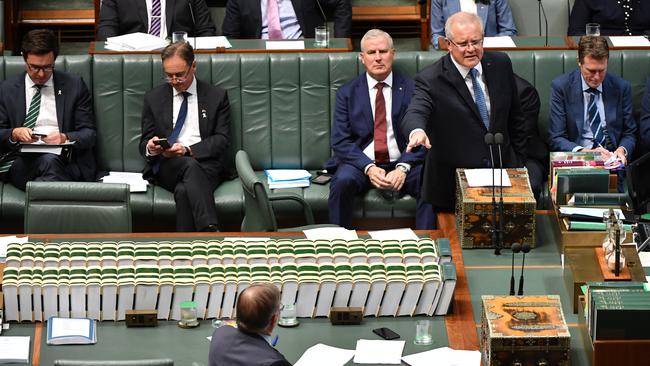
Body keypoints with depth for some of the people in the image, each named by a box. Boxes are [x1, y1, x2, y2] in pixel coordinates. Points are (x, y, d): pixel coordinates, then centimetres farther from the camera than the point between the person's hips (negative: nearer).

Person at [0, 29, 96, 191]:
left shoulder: (74, 86, 12)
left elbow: (89, 134, 8)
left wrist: (66, 138, -13)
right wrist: (14, 134, -11)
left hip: (65, 161, 0)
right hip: (22, 162, 0)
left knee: (51, 160, -37)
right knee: (48, 161, -35)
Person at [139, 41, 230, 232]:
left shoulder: (216, 96, 11)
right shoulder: (153, 98, 16)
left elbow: (222, 138, 3)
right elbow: (144, 143, 15)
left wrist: (188, 150, -13)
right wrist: (150, 147, -12)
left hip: (206, 164, 0)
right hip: (166, 167, 0)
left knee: (183, 190, -36)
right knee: (190, 166, -37)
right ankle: (211, 232, -55)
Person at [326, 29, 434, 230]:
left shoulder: (411, 90, 6)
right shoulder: (347, 93, 6)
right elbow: (341, 141, -1)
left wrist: (403, 168, -17)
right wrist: (368, 168, -18)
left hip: (402, 163, 0)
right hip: (361, 163, 0)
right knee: (342, 181, -32)